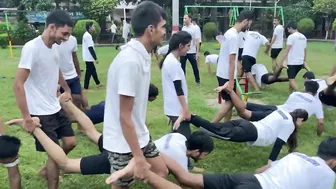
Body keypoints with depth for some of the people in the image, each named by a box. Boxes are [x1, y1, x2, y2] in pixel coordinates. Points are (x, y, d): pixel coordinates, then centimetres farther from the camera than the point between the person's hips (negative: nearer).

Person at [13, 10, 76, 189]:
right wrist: (26, 118, -23)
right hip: (41, 113, -8)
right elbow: (18, 84, -22)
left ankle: (47, 169, 39)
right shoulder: (32, 48, -21)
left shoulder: (54, 46, 2)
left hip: (56, 108, 8)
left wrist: (67, 89, 30)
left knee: (70, 142, 15)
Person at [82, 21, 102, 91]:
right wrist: (95, 58, -22)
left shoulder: (86, 35, 12)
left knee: (93, 70, 20)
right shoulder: (88, 36, -20)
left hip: (88, 57, 10)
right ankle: (86, 88, 2)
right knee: (89, 72, -4)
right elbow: (90, 48, -24)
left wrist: (94, 57, 22)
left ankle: (98, 83, 34)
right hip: (89, 57, -10)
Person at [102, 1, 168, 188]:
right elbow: (124, 116, -25)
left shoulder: (142, 55, -1)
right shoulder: (130, 61, -27)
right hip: (123, 143, -8)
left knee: (161, 171, 16)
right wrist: (139, 159, -21)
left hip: (140, 135, 8)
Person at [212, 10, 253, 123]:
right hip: (226, 75, -10)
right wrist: (231, 80, -20)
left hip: (222, 73, 10)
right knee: (229, 102, -1)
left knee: (229, 101, 16)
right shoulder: (234, 36, -20)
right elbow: (232, 61, -22)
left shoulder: (229, 32, 10)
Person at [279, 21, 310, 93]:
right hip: (300, 62, 8)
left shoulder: (291, 36, -12)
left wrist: (281, 61, -14)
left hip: (292, 62, -8)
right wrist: (304, 61, 26)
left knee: (292, 79, -6)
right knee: (291, 78, 20)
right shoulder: (303, 37, 11)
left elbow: (287, 50, -16)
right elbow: (305, 50, 17)